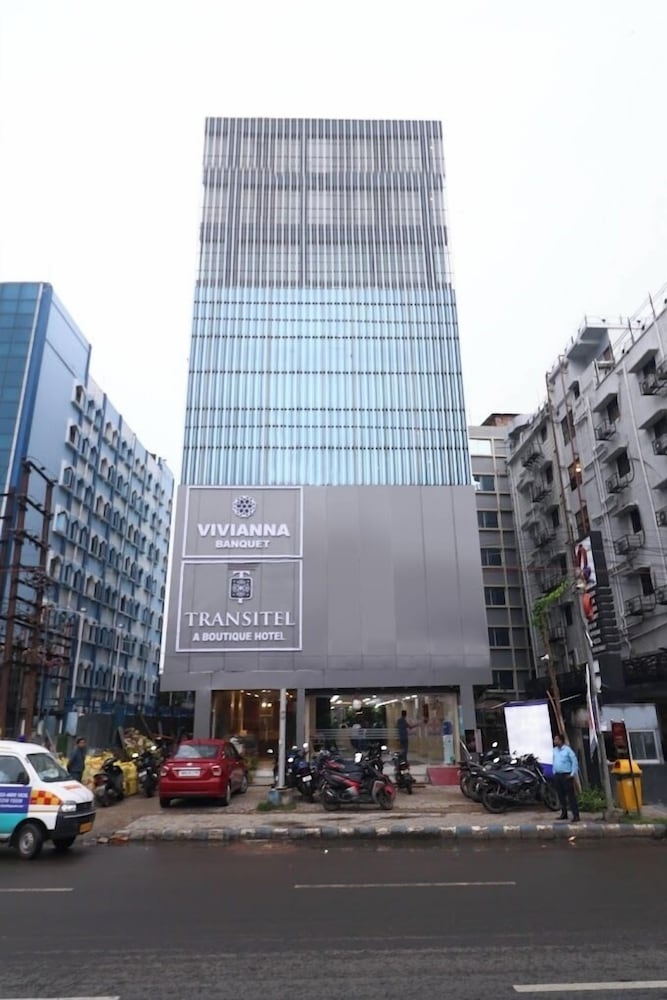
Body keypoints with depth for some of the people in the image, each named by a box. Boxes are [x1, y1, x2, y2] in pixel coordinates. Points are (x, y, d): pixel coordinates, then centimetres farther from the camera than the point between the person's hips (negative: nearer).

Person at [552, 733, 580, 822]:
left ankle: (575, 815, -4)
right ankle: (564, 813, 21)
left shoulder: (567, 749, -10)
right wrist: (554, 772, 13)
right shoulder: (555, 750, 11)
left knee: (571, 796, -6)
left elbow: (575, 761, -10)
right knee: (561, 796, 12)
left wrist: (573, 774, -12)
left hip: (566, 775, -7)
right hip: (557, 775, 7)